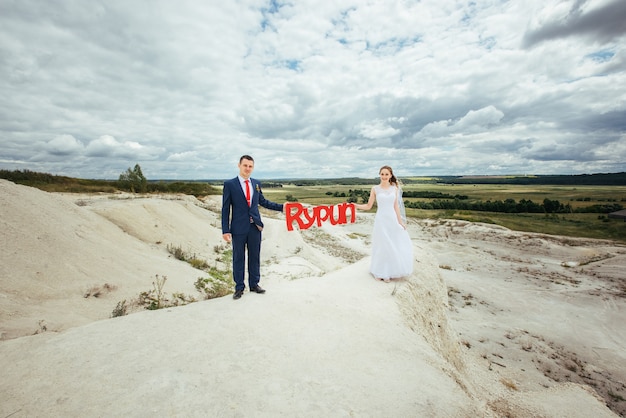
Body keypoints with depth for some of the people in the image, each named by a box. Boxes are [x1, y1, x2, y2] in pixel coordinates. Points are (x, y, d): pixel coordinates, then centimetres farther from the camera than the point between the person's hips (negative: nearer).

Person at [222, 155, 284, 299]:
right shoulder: (229, 184, -5)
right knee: (238, 258, 7)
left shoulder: (256, 183, 7)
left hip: (255, 226, 4)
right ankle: (239, 287, 22)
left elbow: (263, 201, 19)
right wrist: (225, 230, -10)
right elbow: (225, 208, -5)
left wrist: (281, 207, 14)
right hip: (239, 228, -3)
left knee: (255, 256, 12)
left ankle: (254, 284, 28)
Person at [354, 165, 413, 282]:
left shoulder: (394, 188, 6)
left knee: (397, 246, 6)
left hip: (393, 219, 3)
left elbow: (396, 206, 8)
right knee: (383, 247, 4)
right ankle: (383, 272, 22)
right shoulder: (375, 189, -2)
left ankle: (392, 271, 26)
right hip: (381, 220, -3)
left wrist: (400, 221, 5)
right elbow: (368, 206, -1)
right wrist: (356, 206, -17)